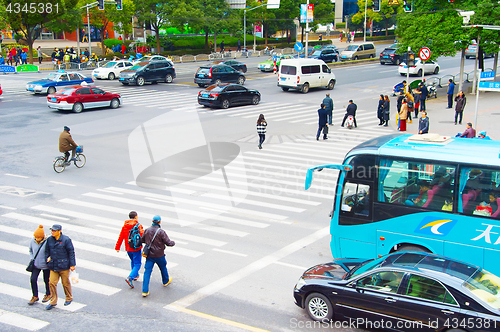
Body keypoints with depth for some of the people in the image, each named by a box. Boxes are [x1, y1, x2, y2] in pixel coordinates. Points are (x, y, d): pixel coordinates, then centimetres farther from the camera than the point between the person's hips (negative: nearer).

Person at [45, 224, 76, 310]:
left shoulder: (66, 240, -12)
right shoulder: (49, 240, 1)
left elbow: (71, 252, -8)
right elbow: (47, 251, 16)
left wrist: (72, 264, -8)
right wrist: (47, 259, 9)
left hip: (64, 266, -4)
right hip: (53, 266, 4)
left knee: (65, 283, 9)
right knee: (52, 283, 0)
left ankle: (69, 299, 29)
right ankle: (53, 302, 11)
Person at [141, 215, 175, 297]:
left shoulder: (147, 230, -5)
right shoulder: (161, 232, -18)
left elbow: (142, 240, 9)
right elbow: (168, 243, -17)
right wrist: (173, 242, 5)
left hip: (149, 255, 2)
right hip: (159, 255, -2)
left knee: (147, 272, 2)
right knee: (163, 268, 25)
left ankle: (145, 291, -4)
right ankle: (166, 281, 49)